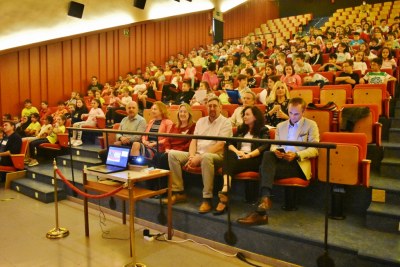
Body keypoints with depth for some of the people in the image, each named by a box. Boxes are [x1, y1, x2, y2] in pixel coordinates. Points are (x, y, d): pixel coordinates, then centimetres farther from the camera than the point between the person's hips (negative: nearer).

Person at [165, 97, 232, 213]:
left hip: (216, 155, -6)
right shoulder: (201, 121, 16)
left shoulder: (225, 122, -2)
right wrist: (192, 157, -8)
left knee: (206, 157, -40)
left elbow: (220, 145, -14)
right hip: (197, 154, 6)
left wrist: (199, 157, -19)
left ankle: (207, 199, -32)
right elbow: (193, 141, 11)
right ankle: (179, 192, -9)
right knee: (172, 154, -11)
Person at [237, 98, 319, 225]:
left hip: (298, 164, -4)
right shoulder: (280, 126, 23)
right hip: (281, 160, 4)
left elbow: (314, 150, 1)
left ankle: (261, 212, -33)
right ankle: (265, 198, -43)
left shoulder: (311, 125, 10)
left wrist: (296, 155, -16)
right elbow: (274, 145, 17)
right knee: (267, 154, -33)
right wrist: (275, 150, -9)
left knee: (265, 168, -30)